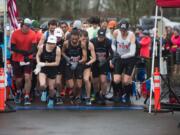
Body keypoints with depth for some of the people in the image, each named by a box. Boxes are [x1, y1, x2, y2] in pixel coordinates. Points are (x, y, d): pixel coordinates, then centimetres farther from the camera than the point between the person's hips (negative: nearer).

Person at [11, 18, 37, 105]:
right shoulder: (15, 34, -12)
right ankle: (18, 92, 41)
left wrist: (27, 54, -28)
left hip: (28, 59, 0)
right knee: (18, 79, 9)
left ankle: (27, 97, -7)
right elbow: (13, 48, -11)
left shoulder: (32, 34, -8)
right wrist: (22, 51, -25)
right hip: (17, 60, 0)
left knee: (27, 77, -13)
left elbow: (34, 48, -10)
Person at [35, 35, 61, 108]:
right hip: (43, 69, 0)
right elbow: (38, 55, 6)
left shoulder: (57, 50, -20)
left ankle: (51, 100, 41)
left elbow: (57, 63, -14)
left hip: (52, 70, 0)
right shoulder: (42, 47, -15)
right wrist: (38, 63, -11)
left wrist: (45, 64, -19)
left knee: (51, 88, 9)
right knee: (42, 86, -21)